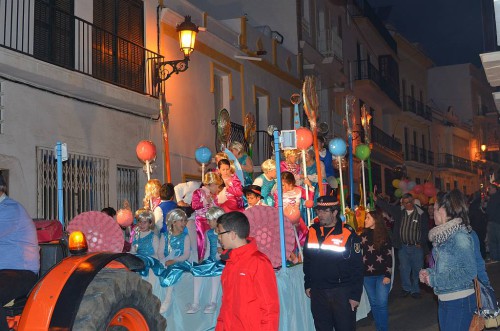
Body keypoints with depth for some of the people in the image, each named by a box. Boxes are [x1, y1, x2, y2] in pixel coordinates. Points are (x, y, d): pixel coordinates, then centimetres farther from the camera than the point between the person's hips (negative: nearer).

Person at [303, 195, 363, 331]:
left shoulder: (348, 234, -11)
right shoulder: (312, 231, 3)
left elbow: (357, 268, -9)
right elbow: (307, 261, 14)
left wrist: (355, 295, -10)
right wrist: (307, 284, 13)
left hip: (342, 292, -4)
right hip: (317, 292, 4)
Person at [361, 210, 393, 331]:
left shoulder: (384, 236, -3)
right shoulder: (363, 235, 5)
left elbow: (389, 256, -3)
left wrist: (387, 275, -10)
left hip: (382, 275, -3)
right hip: (367, 275, 3)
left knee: (381, 304, -5)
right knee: (373, 303, 10)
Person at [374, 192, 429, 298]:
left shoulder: (421, 214, -7)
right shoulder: (399, 211, 1)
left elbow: (425, 230, -3)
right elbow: (387, 206, -7)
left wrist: (421, 243, -8)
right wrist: (375, 199, -20)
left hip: (417, 247, -2)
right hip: (402, 246, 3)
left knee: (417, 270, 6)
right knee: (404, 269, 9)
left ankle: (415, 290, 20)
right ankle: (407, 288, 24)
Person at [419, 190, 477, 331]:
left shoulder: (460, 236, -17)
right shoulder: (443, 235, 8)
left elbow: (470, 271, -19)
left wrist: (434, 279, -17)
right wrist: (429, 273, -2)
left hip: (459, 301, -8)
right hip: (444, 299, 8)